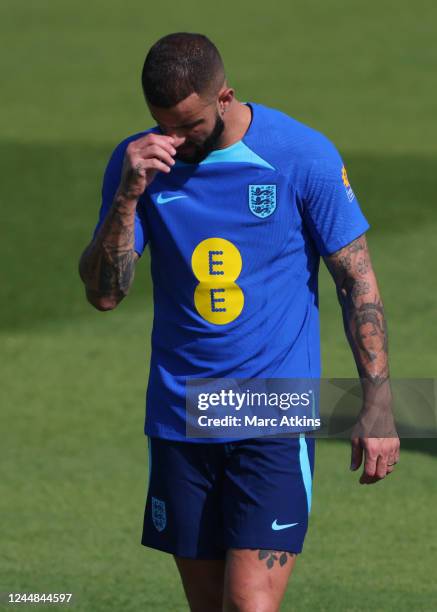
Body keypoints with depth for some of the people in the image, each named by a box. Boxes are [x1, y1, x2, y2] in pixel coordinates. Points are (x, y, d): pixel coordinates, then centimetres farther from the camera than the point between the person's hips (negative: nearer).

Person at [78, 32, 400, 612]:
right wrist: (128, 195, -20)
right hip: (178, 424, 4)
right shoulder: (139, 162, 0)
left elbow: (358, 281, -1)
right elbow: (103, 293, -5)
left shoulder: (305, 157, -7)